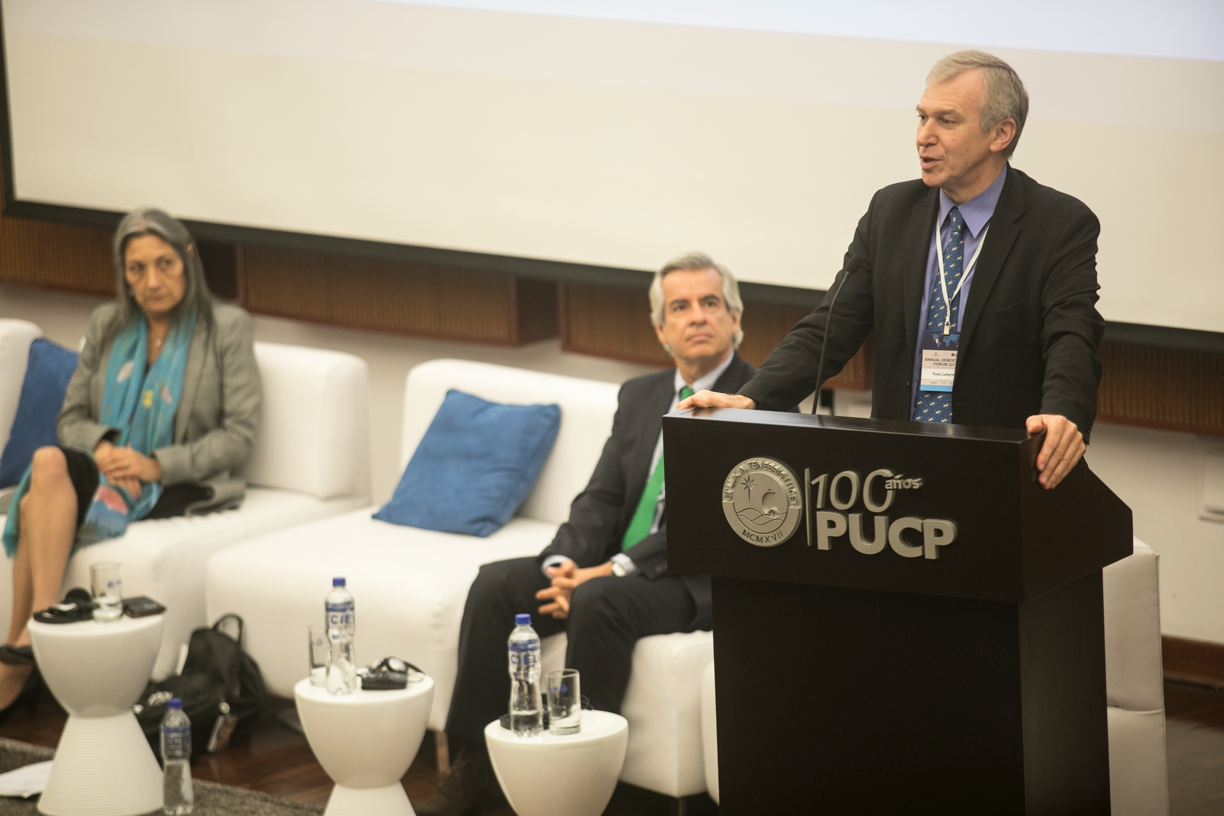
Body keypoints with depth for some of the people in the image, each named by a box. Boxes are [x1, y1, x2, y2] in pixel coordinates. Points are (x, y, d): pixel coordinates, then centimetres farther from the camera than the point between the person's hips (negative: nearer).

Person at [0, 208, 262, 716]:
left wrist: (157, 465, -18)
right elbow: (71, 417, 14)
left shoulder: (227, 328, 0)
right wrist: (102, 447, -11)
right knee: (48, 464, -34)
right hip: (106, 472, 4)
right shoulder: (107, 325, 14)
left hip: (182, 487, -4)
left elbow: (239, 435, -5)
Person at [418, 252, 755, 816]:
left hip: (703, 579, -7)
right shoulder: (640, 396, 17)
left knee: (599, 602, -35)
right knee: (494, 585, -11)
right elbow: (601, 498, 11)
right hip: (619, 564, 7)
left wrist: (615, 570, -22)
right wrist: (564, 562, -10)